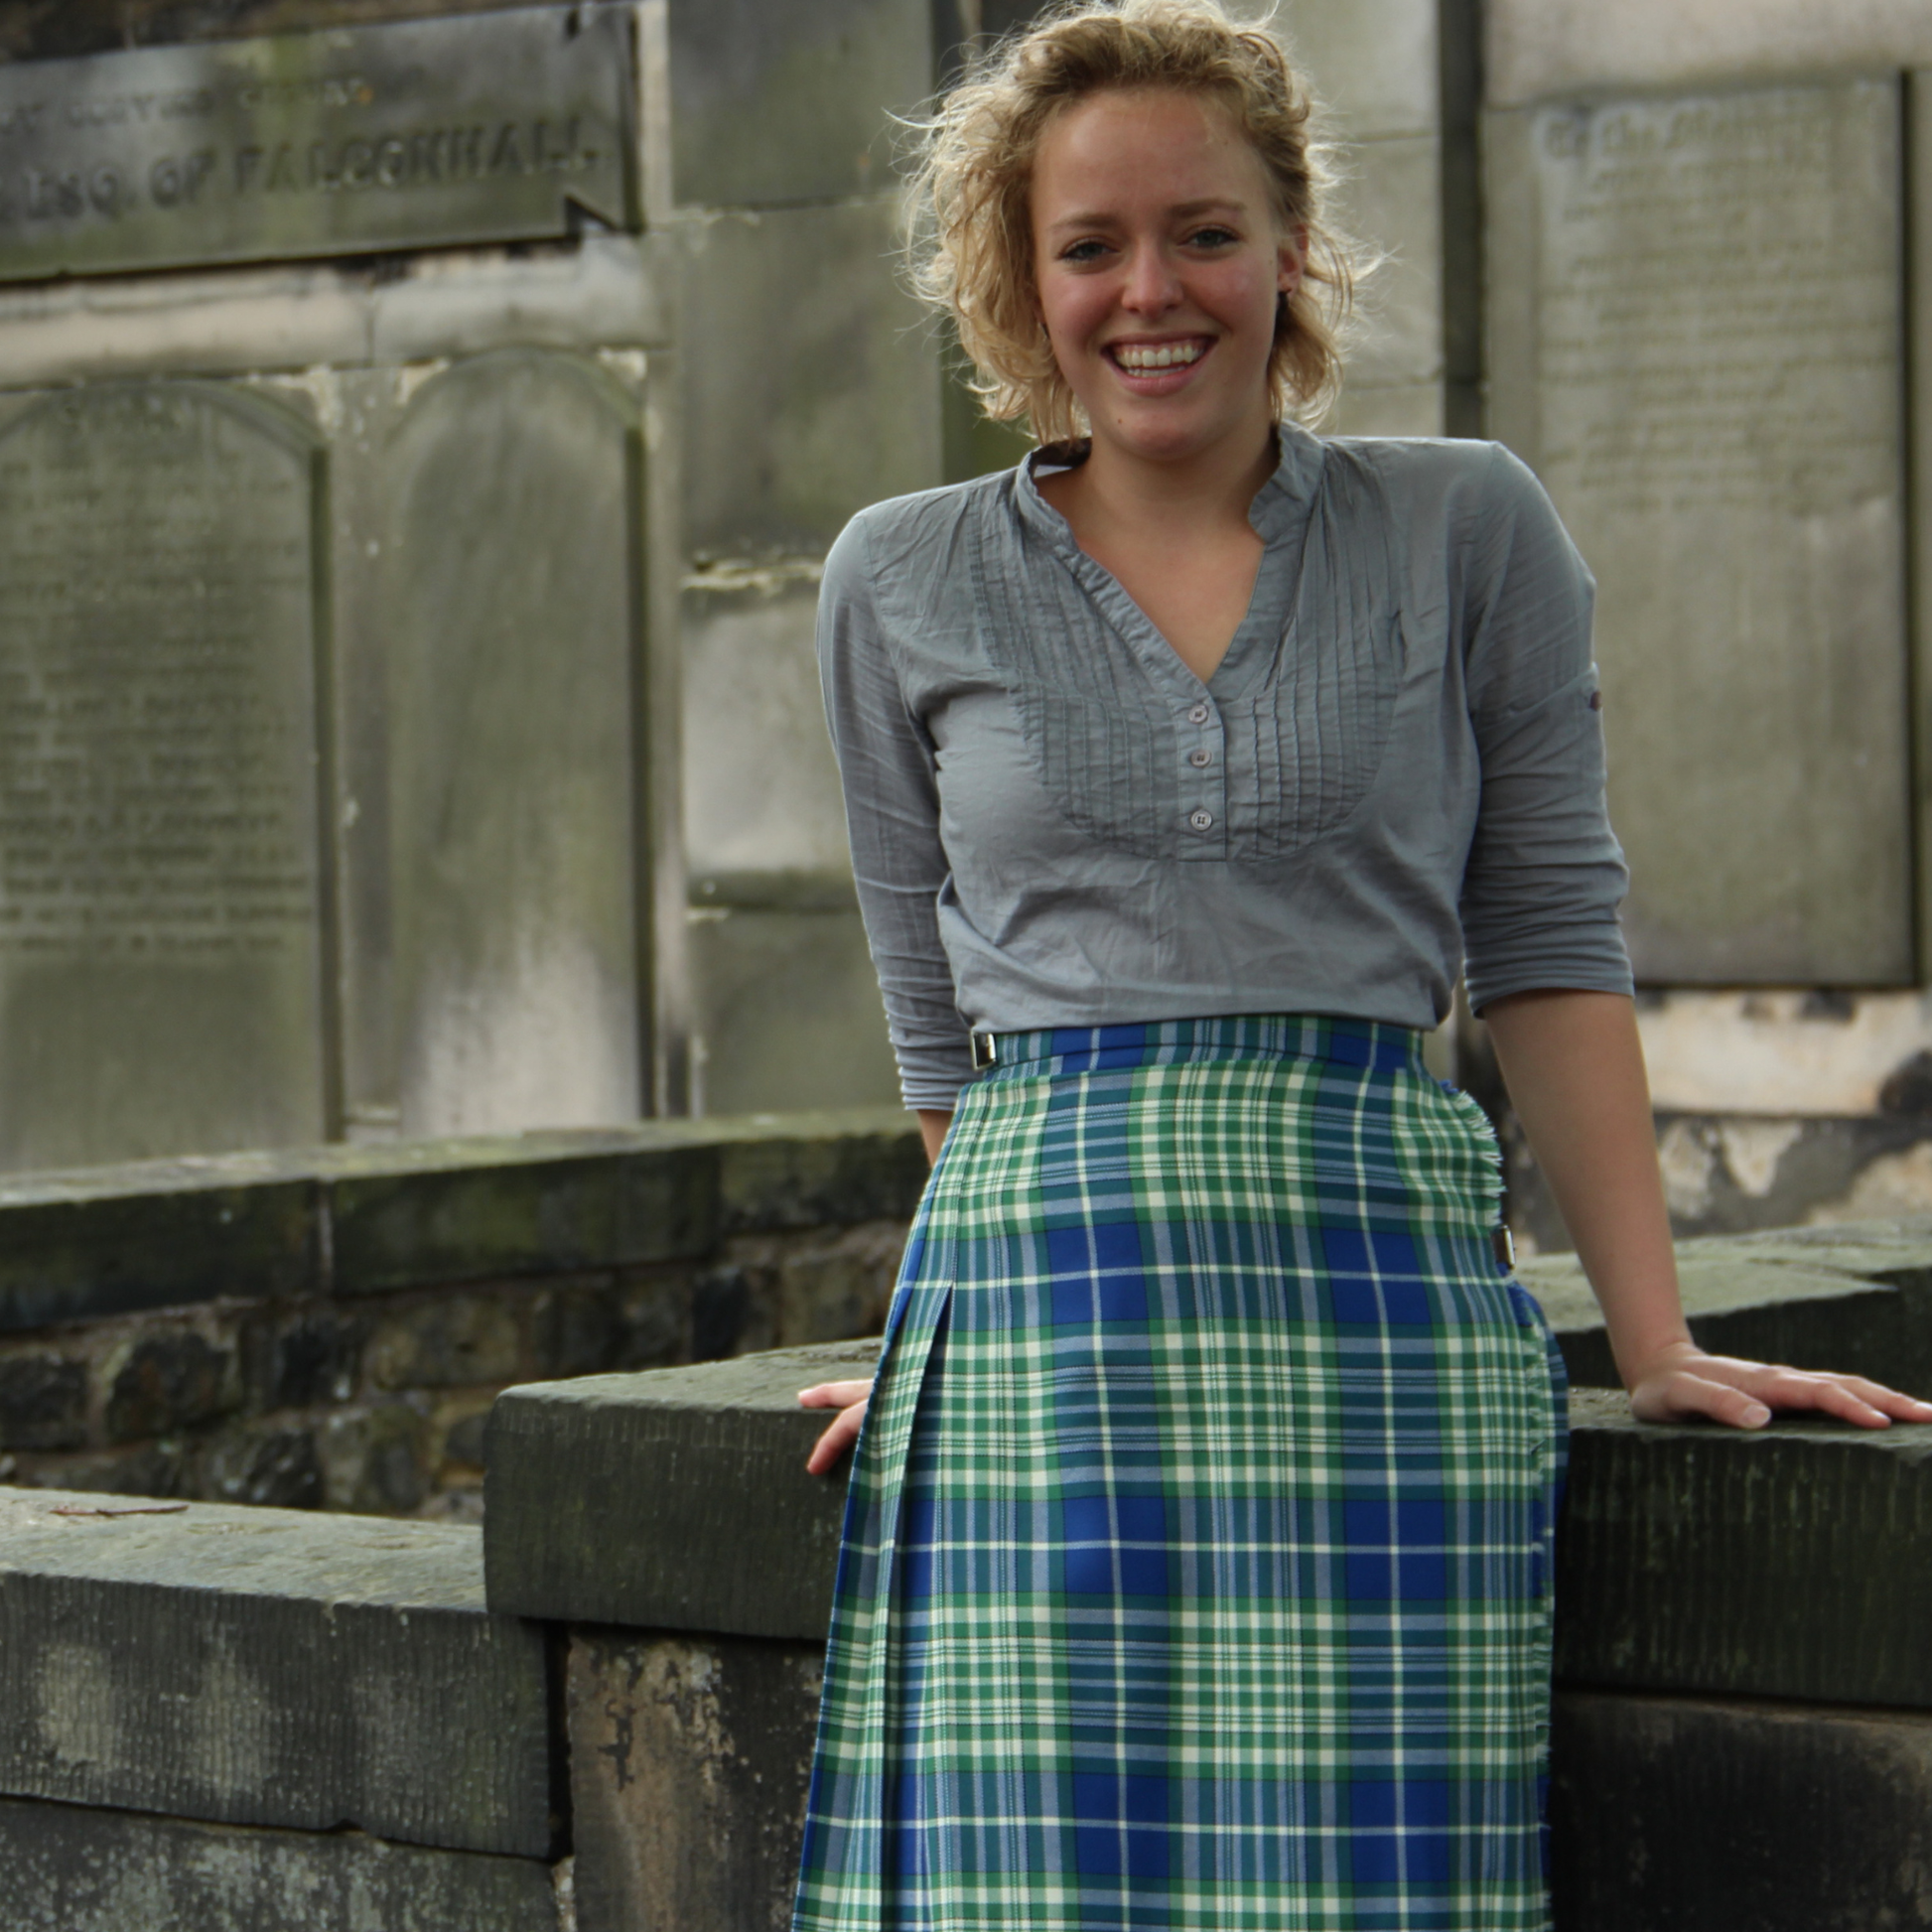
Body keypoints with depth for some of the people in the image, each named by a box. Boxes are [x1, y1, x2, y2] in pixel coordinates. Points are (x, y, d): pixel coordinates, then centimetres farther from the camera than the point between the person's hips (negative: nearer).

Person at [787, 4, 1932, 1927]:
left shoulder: (1466, 531, 7)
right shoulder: (905, 585, 10)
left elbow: (1547, 945, 7)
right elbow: (941, 1019, 15)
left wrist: (1653, 1342, 2)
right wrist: (972, 1320, 11)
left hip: (1387, 1303, -1)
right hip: (1033, 1321, 1)